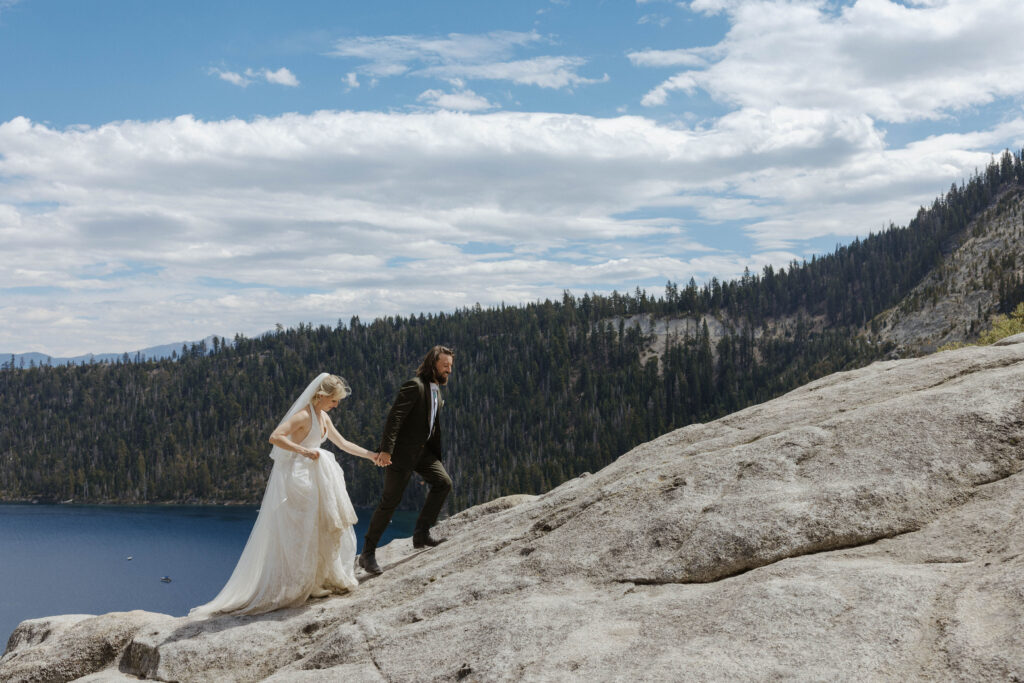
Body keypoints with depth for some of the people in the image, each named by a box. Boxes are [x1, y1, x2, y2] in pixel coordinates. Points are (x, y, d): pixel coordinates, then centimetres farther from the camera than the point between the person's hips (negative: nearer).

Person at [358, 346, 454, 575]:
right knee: (390, 501, -5)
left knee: (443, 482, -10)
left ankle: (421, 533, -2)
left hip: (423, 450, 8)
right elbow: (394, 417, -24)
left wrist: (435, 453, 22)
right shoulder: (414, 386, -16)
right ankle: (367, 553, 4)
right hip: (402, 451, -8)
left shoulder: (436, 389, 12)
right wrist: (386, 450, -32)